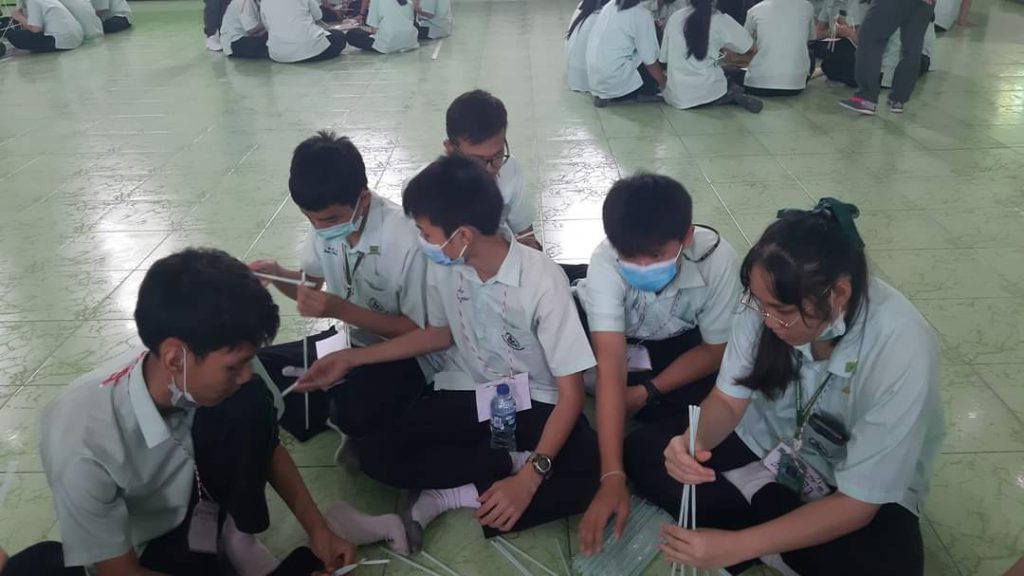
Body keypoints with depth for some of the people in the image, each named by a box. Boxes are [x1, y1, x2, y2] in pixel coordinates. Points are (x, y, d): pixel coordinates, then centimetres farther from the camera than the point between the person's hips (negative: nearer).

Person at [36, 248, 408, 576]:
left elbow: (263, 443, -4)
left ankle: (237, 535, -7)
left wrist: (317, 528, -10)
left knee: (249, 403, -23)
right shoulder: (84, 448, -35)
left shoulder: (197, 376, -22)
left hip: (194, 495, 6)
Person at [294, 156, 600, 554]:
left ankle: (448, 496, -18)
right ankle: (514, 461, -15)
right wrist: (350, 358, 5)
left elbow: (571, 392, -22)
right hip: (467, 392, 4)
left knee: (584, 478, -31)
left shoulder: (543, 281, -26)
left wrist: (531, 478, -34)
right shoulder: (442, 264, -12)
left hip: (535, 401, -4)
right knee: (376, 455, -18)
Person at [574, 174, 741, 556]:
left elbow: (716, 350, -18)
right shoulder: (605, 263, -36)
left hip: (680, 340, 1)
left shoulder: (718, 259, -34)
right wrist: (612, 477, -45)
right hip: (615, 332, 0)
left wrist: (647, 391, -26)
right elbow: (610, 367, -40)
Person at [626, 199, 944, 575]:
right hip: (770, 443, 3)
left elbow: (857, 502, -28)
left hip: (850, 490, -3)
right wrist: (695, 440, -32)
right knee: (646, 456, -12)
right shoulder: (769, 301, -22)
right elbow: (728, 399, -8)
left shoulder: (901, 349, -33)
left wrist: (737, 545, -33)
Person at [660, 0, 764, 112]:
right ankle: (727, 96, -1)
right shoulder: (720, 20, -5)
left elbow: (664, 57, 10)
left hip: (677, 97, 0)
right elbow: (750, 48, 5)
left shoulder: (674, 18, 3)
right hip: (708, 93, 0)